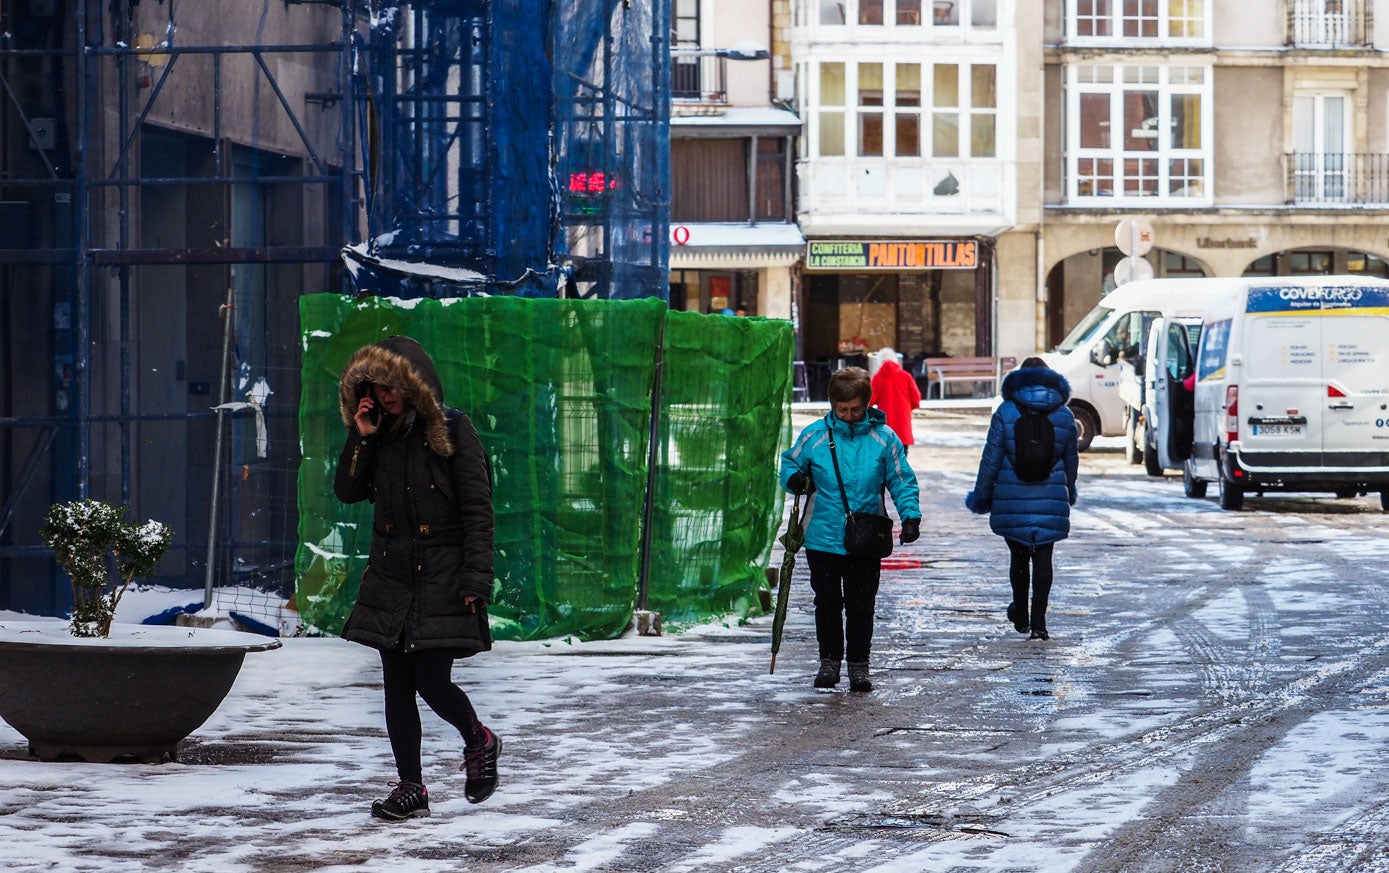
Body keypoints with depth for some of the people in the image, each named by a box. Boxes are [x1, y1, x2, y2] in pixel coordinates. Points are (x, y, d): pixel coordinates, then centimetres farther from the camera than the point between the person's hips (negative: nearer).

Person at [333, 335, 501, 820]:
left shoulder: (452, 431, -7)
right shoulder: (380, 434, 10)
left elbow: (477, 510, -9)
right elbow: (347, 492, 8)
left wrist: (475, 580, -15)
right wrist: (361, 438, -5)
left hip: (442, 579, -5)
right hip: (391, 579, 5)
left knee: (432, 682, -9)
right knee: (397, 686, 4)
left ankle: (479, 743, 21)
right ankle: (410, 788, 11)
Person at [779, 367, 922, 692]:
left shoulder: (883, 437, -1)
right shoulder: (815, 435, -1)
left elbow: (902, 481, 4)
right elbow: (789, 462, 12)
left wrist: (911, 515, -10)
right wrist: (794, 478, -12)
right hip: (823, 539, 0)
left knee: (861, 605, 4)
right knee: (827, 602, 8)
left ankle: (859, 664, 13)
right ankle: (829, 660, 20)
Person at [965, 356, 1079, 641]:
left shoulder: (1005, 413, -4)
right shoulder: (1064, 416, 3)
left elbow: (991, 458, -4)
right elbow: (1071, 460, 13)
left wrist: (981, 496, 5)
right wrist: (1069, 492, 30)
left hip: (1012, 499, -1)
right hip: (1051, 500, 1)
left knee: (1018, 556, 14)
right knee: (1043, 558, 1)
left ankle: (1021, 617, 28)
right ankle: (1038, 623, -6)